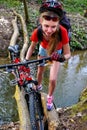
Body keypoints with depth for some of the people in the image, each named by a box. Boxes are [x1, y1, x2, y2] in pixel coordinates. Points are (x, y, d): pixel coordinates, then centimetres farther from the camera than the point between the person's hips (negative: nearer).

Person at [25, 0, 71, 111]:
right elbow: (32, 47, -15)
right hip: (43, 50, 2)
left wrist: (62, 58, -54)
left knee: (53, 79, -7)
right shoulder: (37, 32, -37)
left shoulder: (62, 32, -43)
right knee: (40, 71, 22)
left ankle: (50, 97, 24)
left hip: (56, 52, -2)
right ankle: (38, 86, 55)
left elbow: (68, 54, -33)